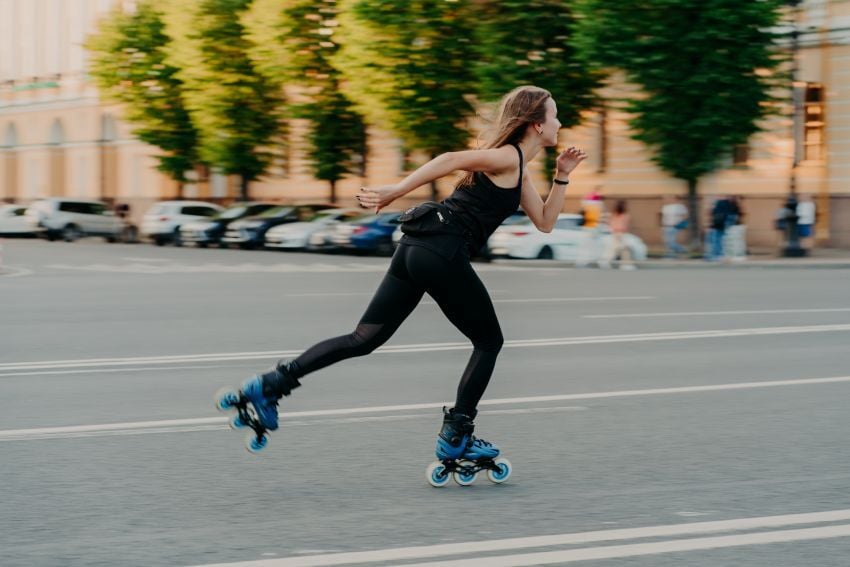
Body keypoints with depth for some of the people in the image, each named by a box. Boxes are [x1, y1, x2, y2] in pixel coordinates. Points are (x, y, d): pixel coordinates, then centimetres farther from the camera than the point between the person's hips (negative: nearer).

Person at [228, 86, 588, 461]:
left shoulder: (518, 171, 24)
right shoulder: (508, 156, -6)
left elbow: (544, 222, 28)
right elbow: (452, 160, -19)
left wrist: (562, 176, 19)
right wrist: (396, 192, -24)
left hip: (418, 248, 9)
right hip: (443, 252, -9)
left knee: (364, 339, 7)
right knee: (489, 342, 8)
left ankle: (270, 384, 0)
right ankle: (455, 438, 10)